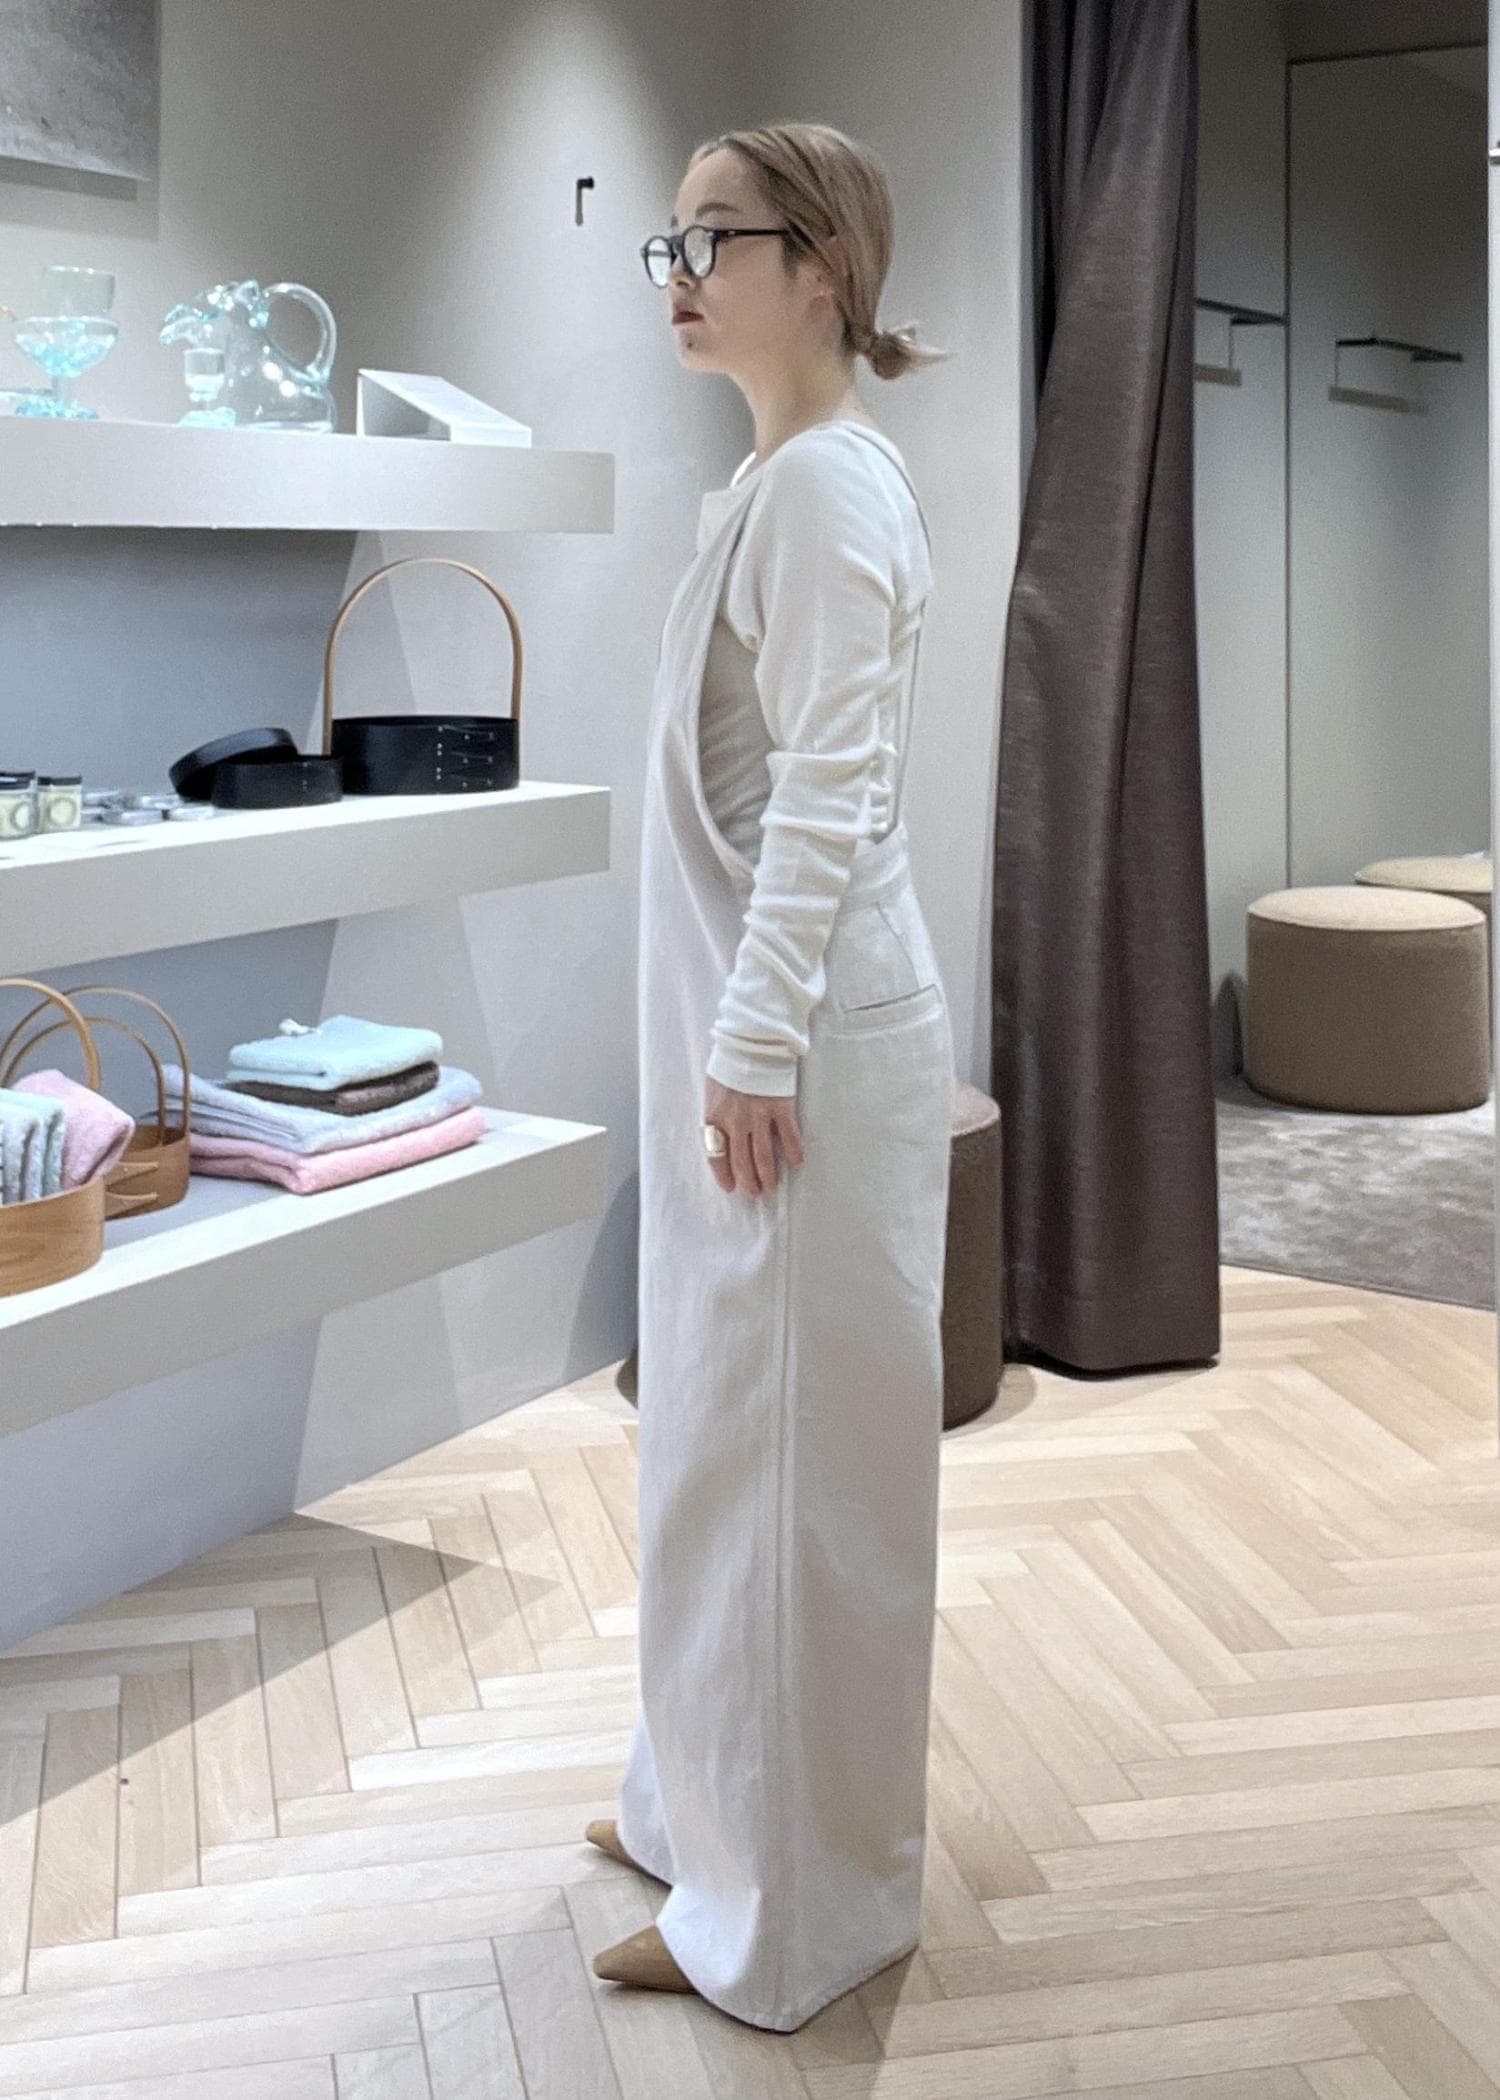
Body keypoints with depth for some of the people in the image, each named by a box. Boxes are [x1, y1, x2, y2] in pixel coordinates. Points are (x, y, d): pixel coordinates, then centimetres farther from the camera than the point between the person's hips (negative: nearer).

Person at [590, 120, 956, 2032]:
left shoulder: (829, 485, -15)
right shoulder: (776, 478, 15)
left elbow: (827, 797, -21)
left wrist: (758, 1047, -21)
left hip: (804, 1041, -10)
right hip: (747, 1024, 10)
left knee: (785, 1454, -1)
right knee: (725, 1431, 18)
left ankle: (788, 1911, 14)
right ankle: (715, 1809, 34)